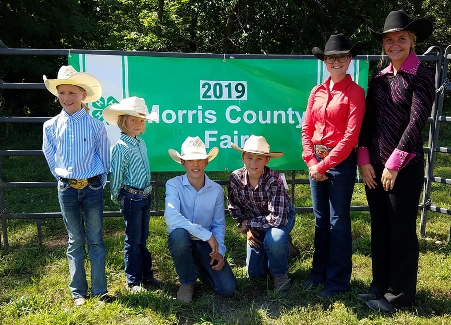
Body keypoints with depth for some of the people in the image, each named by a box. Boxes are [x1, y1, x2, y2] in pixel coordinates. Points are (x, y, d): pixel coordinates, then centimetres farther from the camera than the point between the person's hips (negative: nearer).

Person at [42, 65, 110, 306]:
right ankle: (78, 291, 22)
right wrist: (65, 179, 8)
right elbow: (52, 160, 10)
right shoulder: (51, 126, 0)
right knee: (75, 241, 11)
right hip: (67, 189, 2)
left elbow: (104, 160, 3)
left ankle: (99, 290, 18)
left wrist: (97, 184, 4)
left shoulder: (96, 126, -5)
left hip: (92, 188, -1)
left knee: (95, 240, 7)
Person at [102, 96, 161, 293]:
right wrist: (117, 199, -3)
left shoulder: (141, 143, 8)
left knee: (143, 238, 17)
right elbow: (116, 176, -12)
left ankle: (147, 275, 30)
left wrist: (147, 193, 12)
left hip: (145, 196, 7)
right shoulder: (121, 147, -17)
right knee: (133, 240, 5)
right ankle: (133, 281, 19)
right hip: (132, 198, -7)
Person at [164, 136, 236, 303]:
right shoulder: (174, 185, -14)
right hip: (182, 240, -2)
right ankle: (187, 282, -9)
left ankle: (200, 267, 22)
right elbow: (171, 218, -28)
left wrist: (219, 250, -12)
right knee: (179, 233, -39)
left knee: (228, 288, -13)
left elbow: (219, 224, 3)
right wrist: (207, 234, -29)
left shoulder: (216, 189, -4)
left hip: (206, 244, 2)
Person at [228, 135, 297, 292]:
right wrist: (247, 229, -11)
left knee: (273, 240, -39)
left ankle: (280, 273, -7)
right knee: (254, 273, 6)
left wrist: (248, 223, -25)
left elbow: (277, 219, -36)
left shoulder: (274, 180, -33)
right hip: (255, 224, 4)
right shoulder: (235, 178, -21)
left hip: (282, 217, -4)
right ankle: (280, 246, 34)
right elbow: (234, 208, -3)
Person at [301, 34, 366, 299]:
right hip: (315, 162, 5)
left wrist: (324, 165, -15)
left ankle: (338, 281, 17)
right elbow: (307, 129, 8)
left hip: (341, 162, -5)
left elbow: (351, 136, -13)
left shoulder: (355, 92, -6)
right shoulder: (317, 92, 10)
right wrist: (311, 162, -5)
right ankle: (319, 271, 30)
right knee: (321, 220, 14)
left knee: (338, 222, 3)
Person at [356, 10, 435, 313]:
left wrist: (394, 163, -15)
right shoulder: (379, 78, 10)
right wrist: (365, 160, -2)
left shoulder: (422, 74, -7)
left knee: (402, 231, 5)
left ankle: (400, 294, 22)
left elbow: (416, 123, -14)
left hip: (405, 166, -6)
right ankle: (380, 285, 30)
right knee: (380, 228, 14)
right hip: (374, 166, 6)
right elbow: (367, 121, 7)